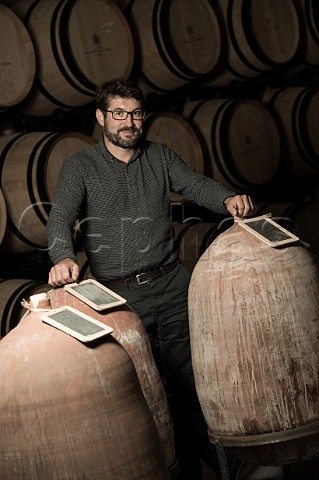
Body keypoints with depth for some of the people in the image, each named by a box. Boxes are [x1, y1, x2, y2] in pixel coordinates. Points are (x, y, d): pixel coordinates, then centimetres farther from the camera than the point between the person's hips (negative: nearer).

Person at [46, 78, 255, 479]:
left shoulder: (160, 156, 11)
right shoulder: (80, 167, 0)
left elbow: (196, 185, -1)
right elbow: (60, 218, -13)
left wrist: (228, 199, -23)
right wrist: (63, 257, -34)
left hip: (171, 285, 2)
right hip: (120, 296, -2)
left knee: (190, 379, 9)